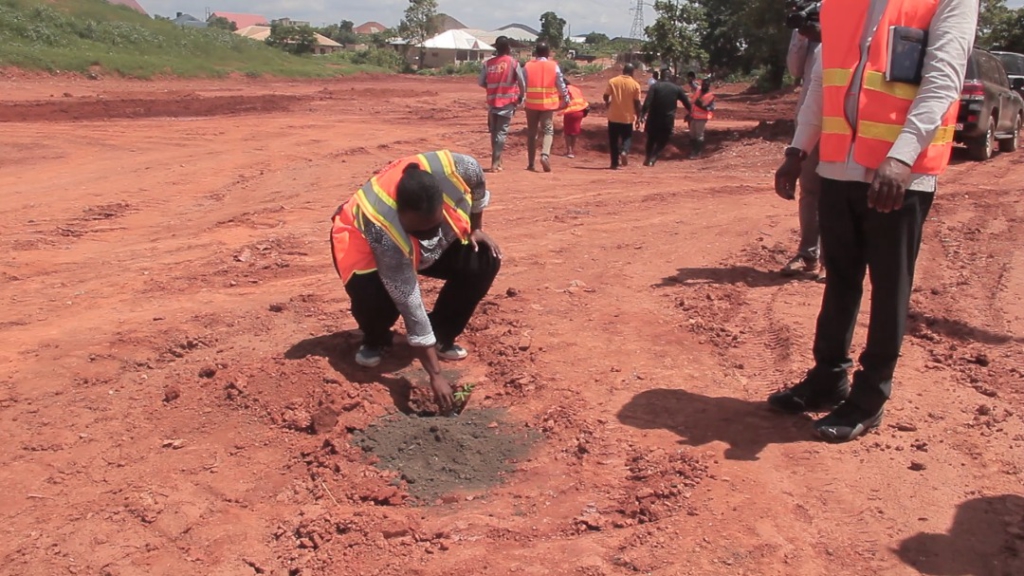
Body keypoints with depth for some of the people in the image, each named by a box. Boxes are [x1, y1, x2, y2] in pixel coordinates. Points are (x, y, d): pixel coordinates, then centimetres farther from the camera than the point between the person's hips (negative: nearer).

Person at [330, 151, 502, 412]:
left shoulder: (458, 168, -36)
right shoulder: (385, 234, -43)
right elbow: (411, 307, -38)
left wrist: (476, 229, -5)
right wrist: (436, 375, -34)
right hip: (362, 239, -5)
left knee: (484, 261, -16)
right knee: (373, 297, -35)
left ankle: (441, 338, 2)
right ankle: (375, 341, 2)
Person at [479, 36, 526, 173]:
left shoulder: (488, 63, 4)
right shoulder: (513, 62, -5)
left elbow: (482, 83, 5)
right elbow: (521, 83, -6)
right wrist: (521, 96, 11)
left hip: (492, 101, 4)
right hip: (507, 101, -3)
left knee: (494, 131, 15)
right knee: (501, 132, -4)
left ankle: (496, 160, 21)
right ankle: (495, 163, -10)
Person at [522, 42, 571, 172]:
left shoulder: (528, 66, 0)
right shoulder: (554, 66, -1)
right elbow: (561, 85, 3)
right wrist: (566, 99, 15)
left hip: (532, 103, 1)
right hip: (548, 103, -1)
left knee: (531, 133, 9)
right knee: (548, 130, 2)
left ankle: (531, 163, 11)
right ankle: (545, 155, -24)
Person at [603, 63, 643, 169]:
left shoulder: (612, 81, -4)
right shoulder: (635, 85, -4)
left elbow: (606, 96, -2)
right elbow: (637, 103, -4)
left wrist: (608, 103, 21)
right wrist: (638, 118, 4)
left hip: (614, 117, 0)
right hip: (628, 117, 0)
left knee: (614, 140, 10)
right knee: (627, 137, 16)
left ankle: (615, 163, 10)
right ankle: (625, 151, -14)